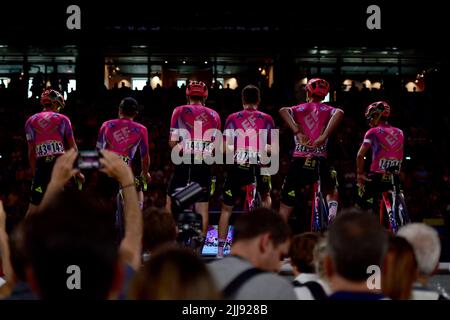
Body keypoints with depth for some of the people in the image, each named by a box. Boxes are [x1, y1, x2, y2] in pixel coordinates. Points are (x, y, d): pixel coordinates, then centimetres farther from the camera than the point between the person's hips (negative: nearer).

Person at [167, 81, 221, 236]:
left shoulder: (179, 111, 2)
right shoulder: (214, 115, 9)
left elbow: (173, 142, -1)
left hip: (184, 164, -2)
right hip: (205, 165, 2)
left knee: (170, 202, 12)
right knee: (202, 208, 6)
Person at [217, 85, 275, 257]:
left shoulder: (232, 118, 4)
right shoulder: (267, 119, 5)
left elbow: (226, 147, -5)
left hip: (237, 166, -1)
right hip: (259, 166, 1)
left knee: (226, 208, 10)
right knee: (266, 196, 31)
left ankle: (220, 250, 6)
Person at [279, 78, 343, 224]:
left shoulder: (299, 109, 13)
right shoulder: (327, 109, 13)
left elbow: (283, 111, -10)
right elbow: (339, 113, -12)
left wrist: (298, 132, -13)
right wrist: (324, 137, -13)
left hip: (299, 162, 0)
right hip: (320, 161, 1)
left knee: (285, 206, 6)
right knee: (332, 190, 29)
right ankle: (331, 215, 3)